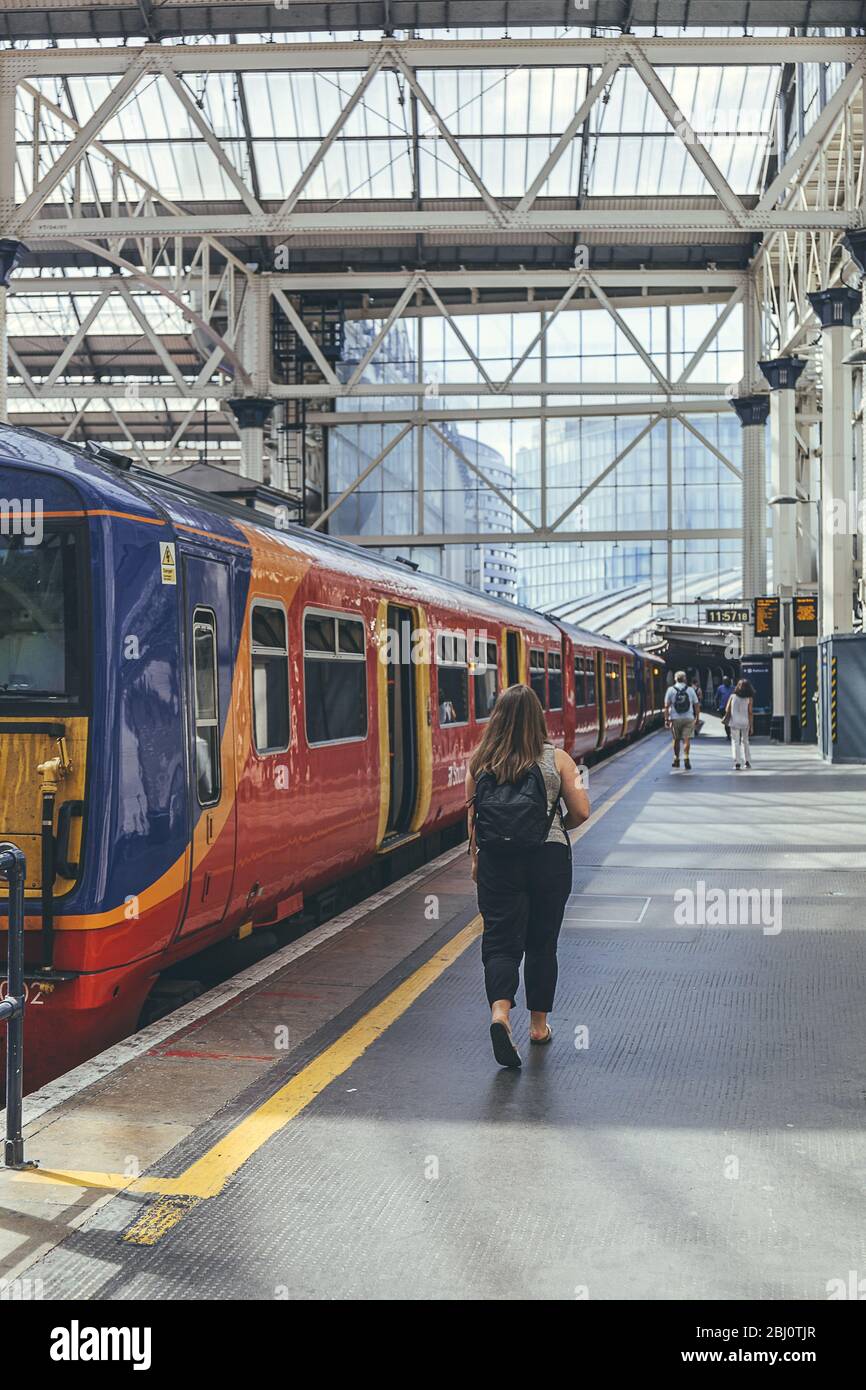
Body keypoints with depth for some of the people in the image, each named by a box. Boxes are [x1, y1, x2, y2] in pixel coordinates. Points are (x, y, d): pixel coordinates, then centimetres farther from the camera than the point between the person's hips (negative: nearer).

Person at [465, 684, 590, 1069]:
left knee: (500, 940, 2)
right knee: (542, 943, 14)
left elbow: (472, 817, 4)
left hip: (497, 861, 0)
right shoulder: (556, 759, -3)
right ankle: (538, 1024, 23)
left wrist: (476, 859, 16)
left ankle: (500, 1012, -22)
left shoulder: (479, 761, 0)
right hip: (548, 860, 0)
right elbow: (580, 812, -2)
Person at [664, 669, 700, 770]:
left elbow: (667, 706, -5)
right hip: (688, 718, 0)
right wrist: (697, 718, 12)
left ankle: (676, 760, 23)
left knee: (676, 739, 13)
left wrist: (666, 719, -3)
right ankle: (686, 758, -23)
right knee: (686, 739, -4)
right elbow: (696, 705, 4)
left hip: (675, 719, 0)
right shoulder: (690, 690, 3)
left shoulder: (670, 690, 0)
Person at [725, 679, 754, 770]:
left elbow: (727, 710, -2)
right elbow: (750, 713, -5)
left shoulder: (732, 696, 1)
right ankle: (747, 761, 18)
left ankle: (736, 763, -10)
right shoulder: (749, 699, -1)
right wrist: (752, 726, -3)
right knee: (745, 741, 18)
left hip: (734, 722, -1)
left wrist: (726, 718, 15)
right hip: (745, 722, 1)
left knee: (735, 742, 1)